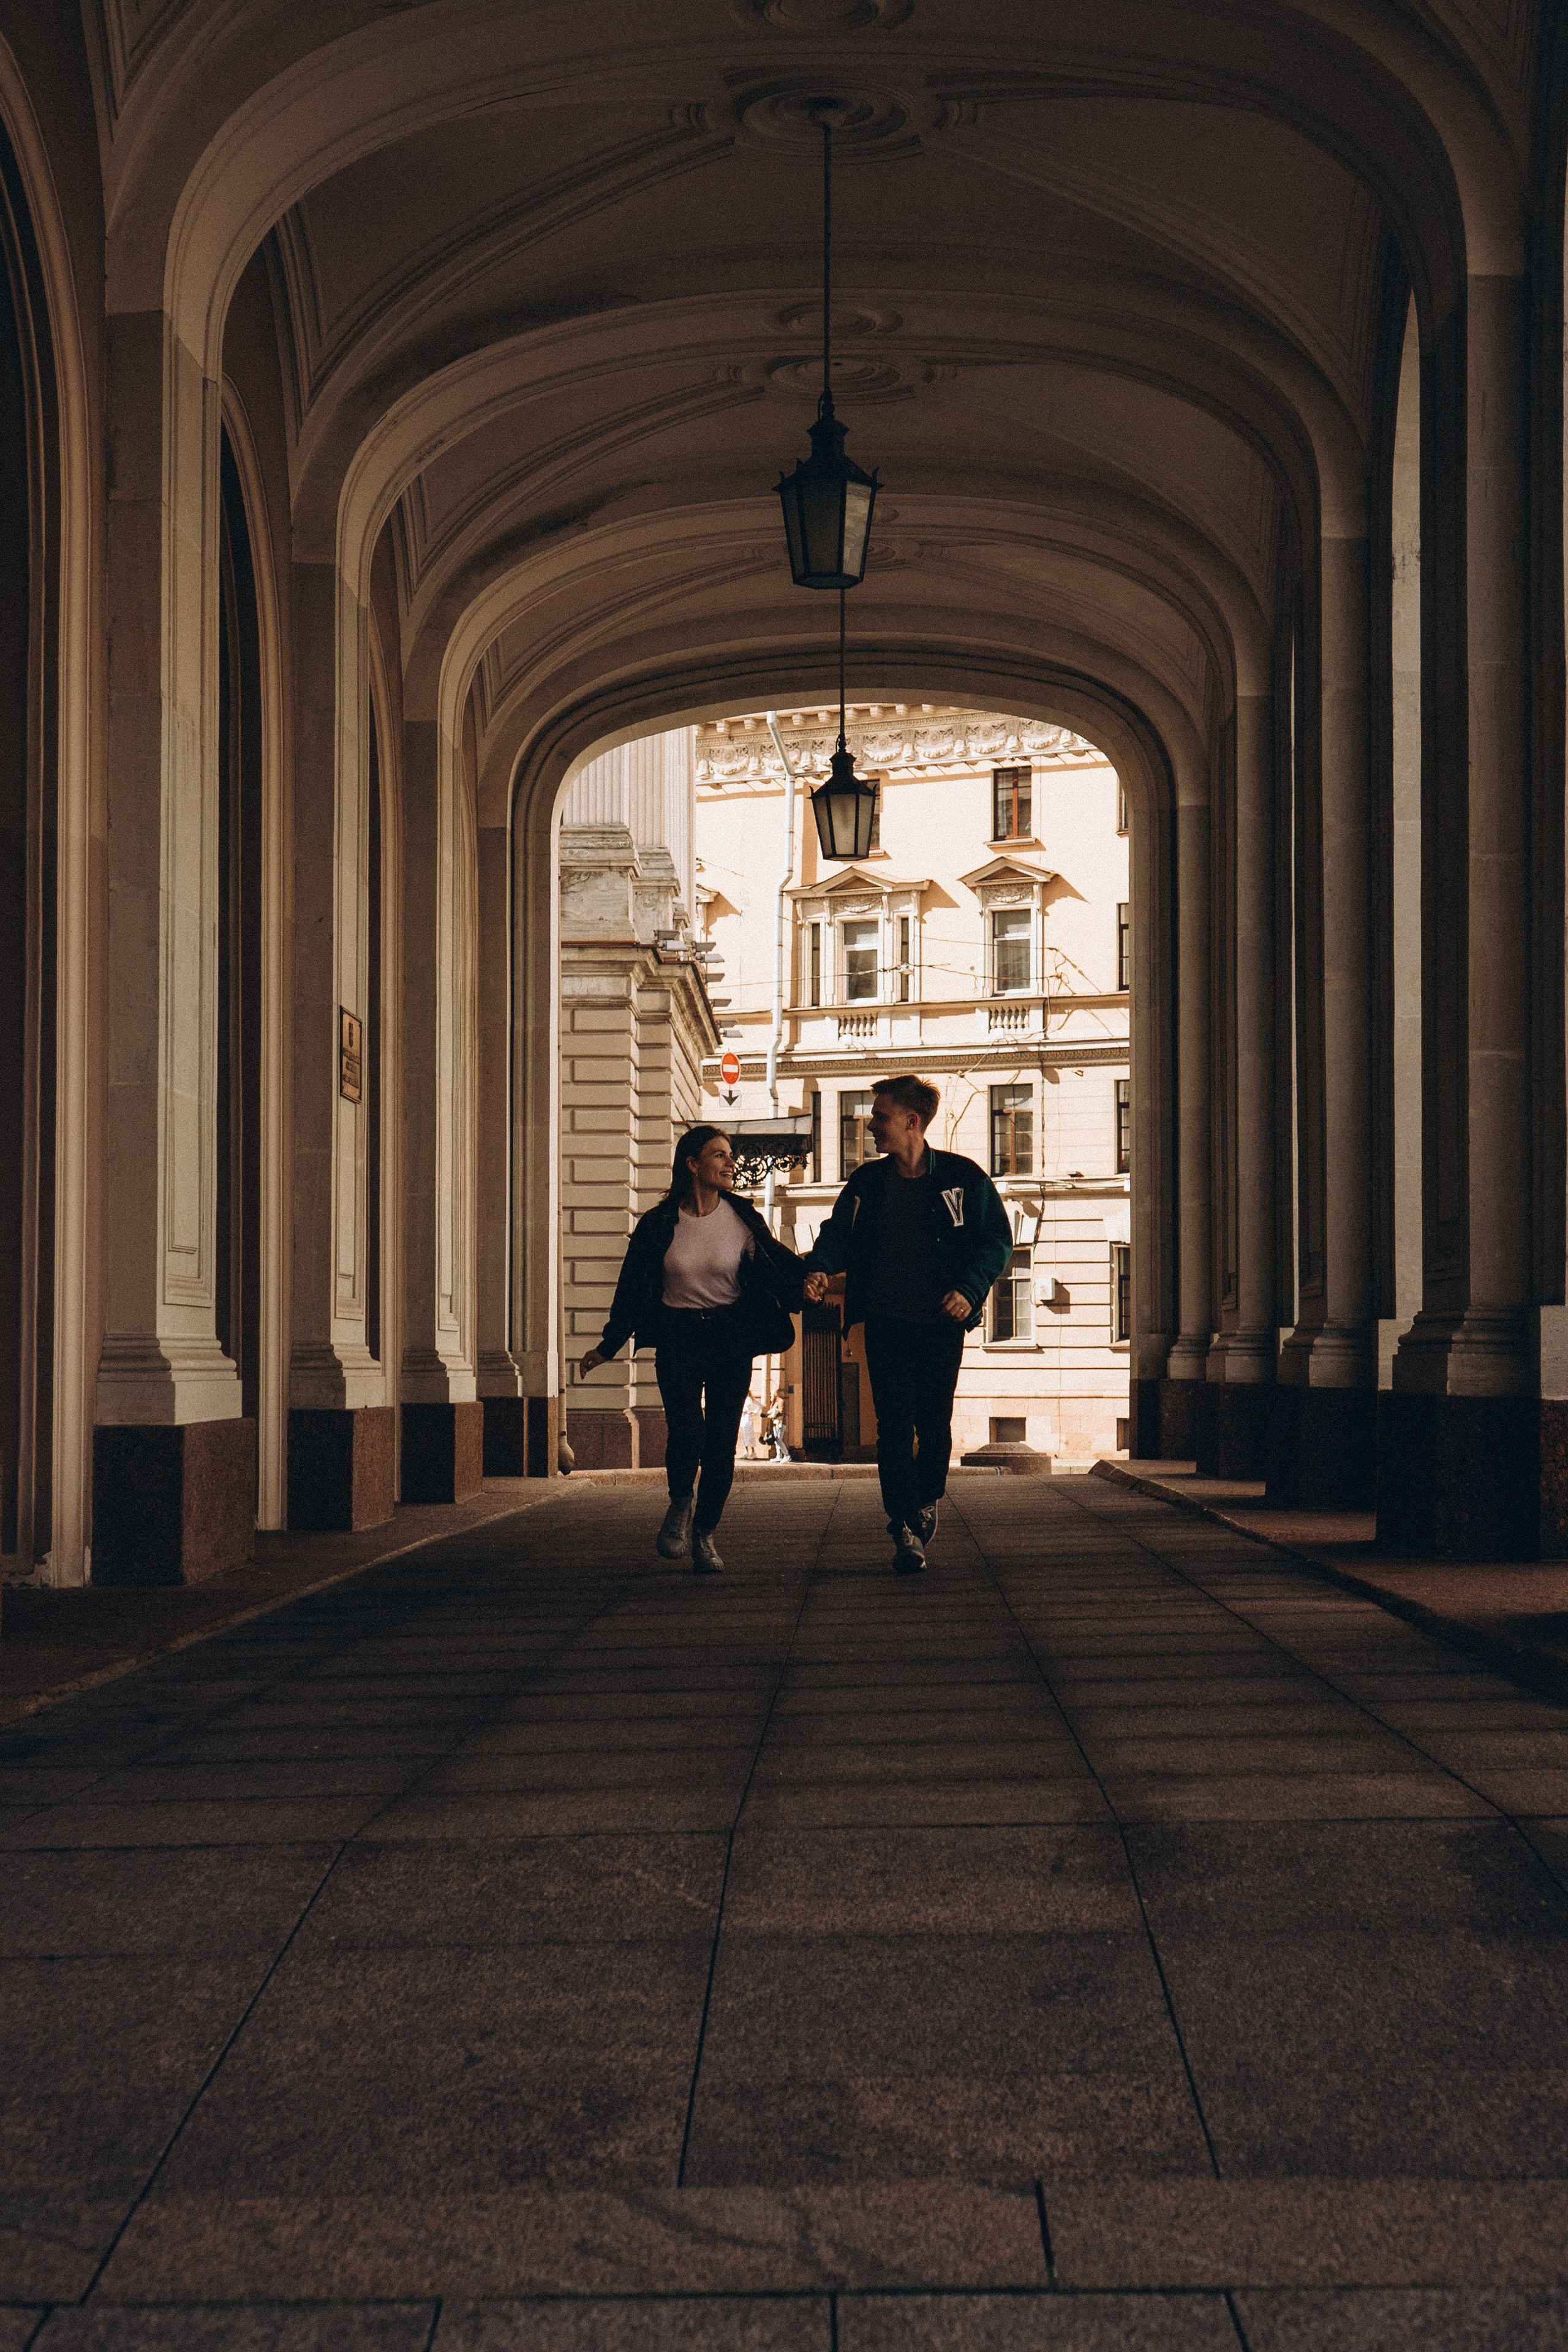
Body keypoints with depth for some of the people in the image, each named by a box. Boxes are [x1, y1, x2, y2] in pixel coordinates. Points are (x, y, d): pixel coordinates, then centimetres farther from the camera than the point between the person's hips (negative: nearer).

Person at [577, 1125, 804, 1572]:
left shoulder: (742, 1219, 0)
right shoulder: (659, 1224, -1)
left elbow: (778, 1263, 12)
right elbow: (632, 1288, 8)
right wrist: (608, 1346, 10)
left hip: (730, 1338, 1)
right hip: (677, 1338, -1)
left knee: (721, 1440, -3)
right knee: (686, 1427, -19)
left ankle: (704, 1534, 14)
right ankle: (681, 1502, 11)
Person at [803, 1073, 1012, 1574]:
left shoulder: (962, 1178, -1)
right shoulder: (867, 1183, 8)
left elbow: (997, 1239, 0)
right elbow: (838, 1235, 11)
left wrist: (970, 1289, -14)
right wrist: (819, 1268, -12)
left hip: (942, 1322, -2)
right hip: (886, 1322, 2)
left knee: (934, 1422, 5)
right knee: (894, 1426, -6)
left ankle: (928, 1501, 32)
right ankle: (906, 1532, -6)